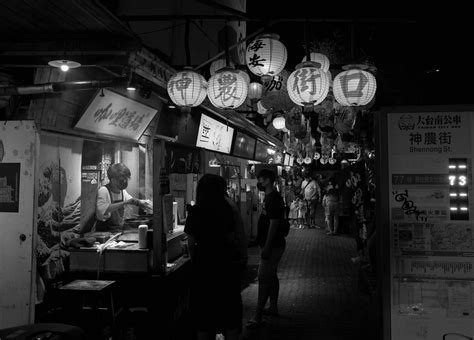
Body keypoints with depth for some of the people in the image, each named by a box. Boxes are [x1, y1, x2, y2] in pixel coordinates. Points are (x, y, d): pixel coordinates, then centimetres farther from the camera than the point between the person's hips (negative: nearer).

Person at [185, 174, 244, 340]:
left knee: (204, 309, 13)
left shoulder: (196, 211, -9)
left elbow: (191, 242, -8)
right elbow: (231, 238, -1)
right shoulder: (227, 209, -4)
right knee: (230, 307, 15)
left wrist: (194, 260, 7)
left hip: (204, 264, -2)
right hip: (227, 262, 2)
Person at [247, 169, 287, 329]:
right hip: (273, 244, 10)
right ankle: (273, 307, 31)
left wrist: (266, 248, -24)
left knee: (263, 279, -8)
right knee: (271, 276, 18)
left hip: (272, 245, -10)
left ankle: (258, 317, -4)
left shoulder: (273, 198, -19)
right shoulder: (271, 197, 12)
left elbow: (273, 224, -24)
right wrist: (265, 246, 20)